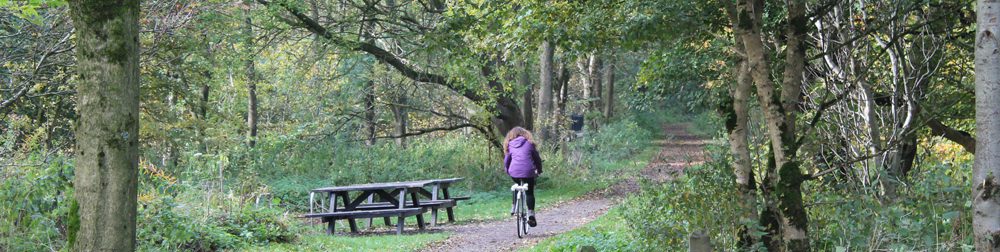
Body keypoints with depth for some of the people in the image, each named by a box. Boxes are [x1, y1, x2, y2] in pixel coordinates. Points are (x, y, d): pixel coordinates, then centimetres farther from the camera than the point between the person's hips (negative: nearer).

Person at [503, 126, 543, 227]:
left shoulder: (510, 145, 12)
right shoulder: (529, 144, 8)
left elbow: (506, 160, 14)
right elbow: (537, 158, 11)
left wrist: (508, 171, 30)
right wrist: (539, 170, 25)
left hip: (514, 172, 2)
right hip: (528, 172, -2)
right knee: (530, 193, 9)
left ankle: (514, 207, 22)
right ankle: (531, 215, -4)